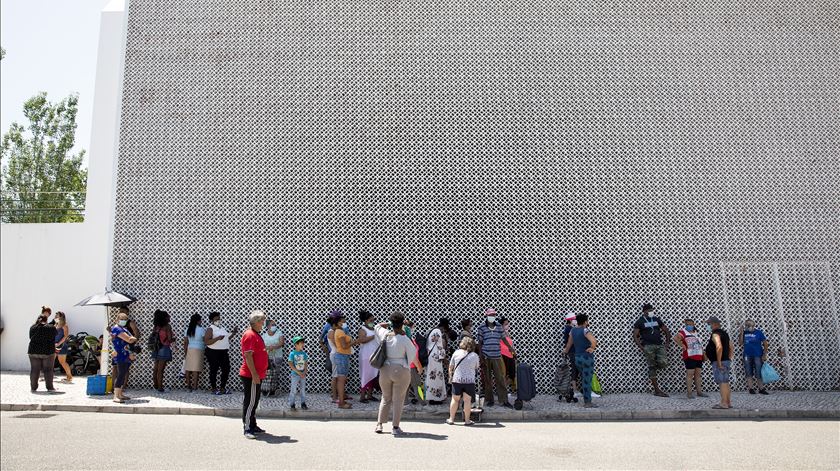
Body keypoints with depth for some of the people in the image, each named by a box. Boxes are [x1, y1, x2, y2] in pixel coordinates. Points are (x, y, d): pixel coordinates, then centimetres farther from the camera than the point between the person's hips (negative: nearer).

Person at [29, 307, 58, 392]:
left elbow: (31, 338, 14)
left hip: (33, 351, 3)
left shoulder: (32, 327, 6)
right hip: (47, 352, -3)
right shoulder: (51, 327, -5)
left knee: (34, 370, 9)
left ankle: (33, 387, 13)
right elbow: (52, 341, 0)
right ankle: (49, 388, 2)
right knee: (48, 370, 1)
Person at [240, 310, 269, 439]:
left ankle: (253, 426, 24)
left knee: (254, 402, 16)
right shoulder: (249, 335, -16)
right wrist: (254, 374, -23)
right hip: (251, 375, -10)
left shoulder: (256, 335, 16)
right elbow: (248, 356, -21)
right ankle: (247, 429, 1)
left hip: (257, 375, 10)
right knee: (250, 402, -5)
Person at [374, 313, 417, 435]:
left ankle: (379, 424, 20)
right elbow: (413, 355, -5)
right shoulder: (404, 339, -15)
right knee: (398, 400, 6)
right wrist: (419, 366, 13)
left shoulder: (385, 335, -4)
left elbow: (377, 326, 19)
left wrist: (389, 324, 11)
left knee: (386, 398, 19)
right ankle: (395, 427, 10)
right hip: (401, 371, -4)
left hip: (385, 370, 4)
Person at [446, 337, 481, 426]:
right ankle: (467, 420, 10)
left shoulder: (456, 353, -1)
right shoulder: (474, 355, -1)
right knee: (467, 400, 5)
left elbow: (450, 367, 5)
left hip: (457, 380, 1)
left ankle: (451, 419, 16)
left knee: (455, 399, 10)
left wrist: (450, 376, 17)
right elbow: (477, 368, 11)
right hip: (469, 381, -1)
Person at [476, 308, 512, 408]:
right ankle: (489, 400, 17)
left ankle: (504, 400, 7)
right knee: (487, 379, 6)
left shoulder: (499, 327, 6)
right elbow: (479, 343, 0)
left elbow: (503, 338, 16)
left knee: (500, 379, 2)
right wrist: (481, 357, -3)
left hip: (497, 357, 2)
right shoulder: (482, 328, -2)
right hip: (486, 357, -2)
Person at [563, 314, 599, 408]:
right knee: (587, 381, -1)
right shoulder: (585, 330, -16)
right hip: (587, 358, -7)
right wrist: (592, 348, -14)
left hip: (578, 358, 7)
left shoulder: (573, 330, 6)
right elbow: (594, 341, -33)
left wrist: (566, 350, 37)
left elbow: (569, 344, 19)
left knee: (584, 380, 17)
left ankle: (586, 401, 23)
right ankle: (588, 403, 3)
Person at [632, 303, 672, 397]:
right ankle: (657, 390, 1)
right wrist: (641, 347, -9)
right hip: (648, 346, -3)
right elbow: (635, 335, 0)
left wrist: (667, 344, 8)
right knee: (651, 367, -3)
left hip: (660, 345, 4)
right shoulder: (640, 322, 3)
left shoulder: (657, 319, 15)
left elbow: (667, 331, 20)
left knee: (663, 364, -17)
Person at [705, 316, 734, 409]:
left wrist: (719, 362, -23)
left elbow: (719, 347, -28)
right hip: (726, 361, 10)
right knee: (725, 382, 14)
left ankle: (724, 403, -7)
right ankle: (728, 402, 19)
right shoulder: (724, 333, 17)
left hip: (719, 362, -10)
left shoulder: (715, 334, -15)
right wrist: (729, 358, 21)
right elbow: (731, 347, 22)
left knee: (722, 383, -8)